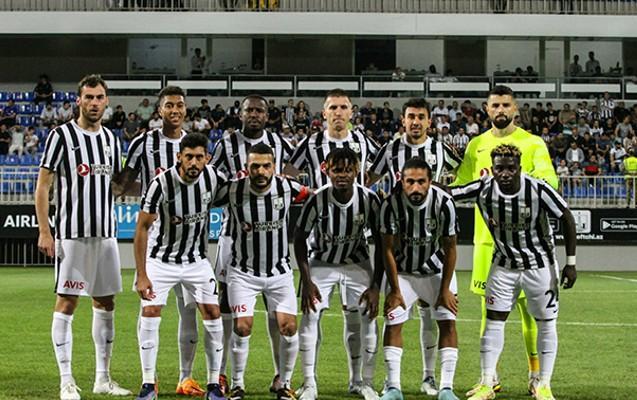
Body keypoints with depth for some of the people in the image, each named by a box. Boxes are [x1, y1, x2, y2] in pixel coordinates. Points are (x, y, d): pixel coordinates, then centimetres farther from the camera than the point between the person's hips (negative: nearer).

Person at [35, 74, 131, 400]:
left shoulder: (110, 139, 13)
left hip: (105, 233, 6)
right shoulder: (61, 136, -5)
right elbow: (42, 185, -7)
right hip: (72, 234, -6)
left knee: (105, 303, 9)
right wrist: (44, 231, -12)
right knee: (67, 302, -4)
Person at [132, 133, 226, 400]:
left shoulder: (212, 177, -14)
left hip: (197, 260, 3)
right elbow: (142, 228, -20)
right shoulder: (161, 183, -25)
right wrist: (141, 275, -22)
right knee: (149, 312, -14)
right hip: (160, 259, -3)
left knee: (212, 313, -5)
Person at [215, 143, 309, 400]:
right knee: (242, 326, -11)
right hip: (243, 272, -2)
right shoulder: (232, 191, -15)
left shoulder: (287, 188, -11)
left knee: (289, 326, -5)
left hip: (280, 271, 2)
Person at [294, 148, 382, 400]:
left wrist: (375, 286, -14)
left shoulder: (369, 199, -20)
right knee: (310, 315, -13)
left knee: (369, 315, -11)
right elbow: (299, 238, -9)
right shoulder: (317, 200, -23)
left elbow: (381, 244, -10)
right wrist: (306, 281, -14)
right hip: (321, 263, -1)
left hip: (357, 263, 1)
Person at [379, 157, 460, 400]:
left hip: (437, 270, 0)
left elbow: (450, 249, -13)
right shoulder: (391, 204, -25)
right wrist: (394, 290, -10)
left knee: (447, 323, -7)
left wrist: (445, 290, -11)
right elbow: (388, 250, -14)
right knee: (392, 323, -7)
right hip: (403, 271, 0)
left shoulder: (444, 203, -25)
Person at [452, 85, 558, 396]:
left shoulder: (532, 143, 0)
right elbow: (460, 185, 18)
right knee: (489, 305, 6)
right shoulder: (476, 145, 11)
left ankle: (536, 374, 9)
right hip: (487, 237, 3)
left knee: (527, 305, -2)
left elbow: (550, 181, -11)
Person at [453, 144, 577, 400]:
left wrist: (571, 263, -11)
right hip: (504, 265, 2)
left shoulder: (538, 190, -23)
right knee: (494, 320, -3)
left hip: (540, 265, -2)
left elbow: (567, 219, -12)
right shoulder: (483, 189, -17)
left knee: (547, 324, 2)